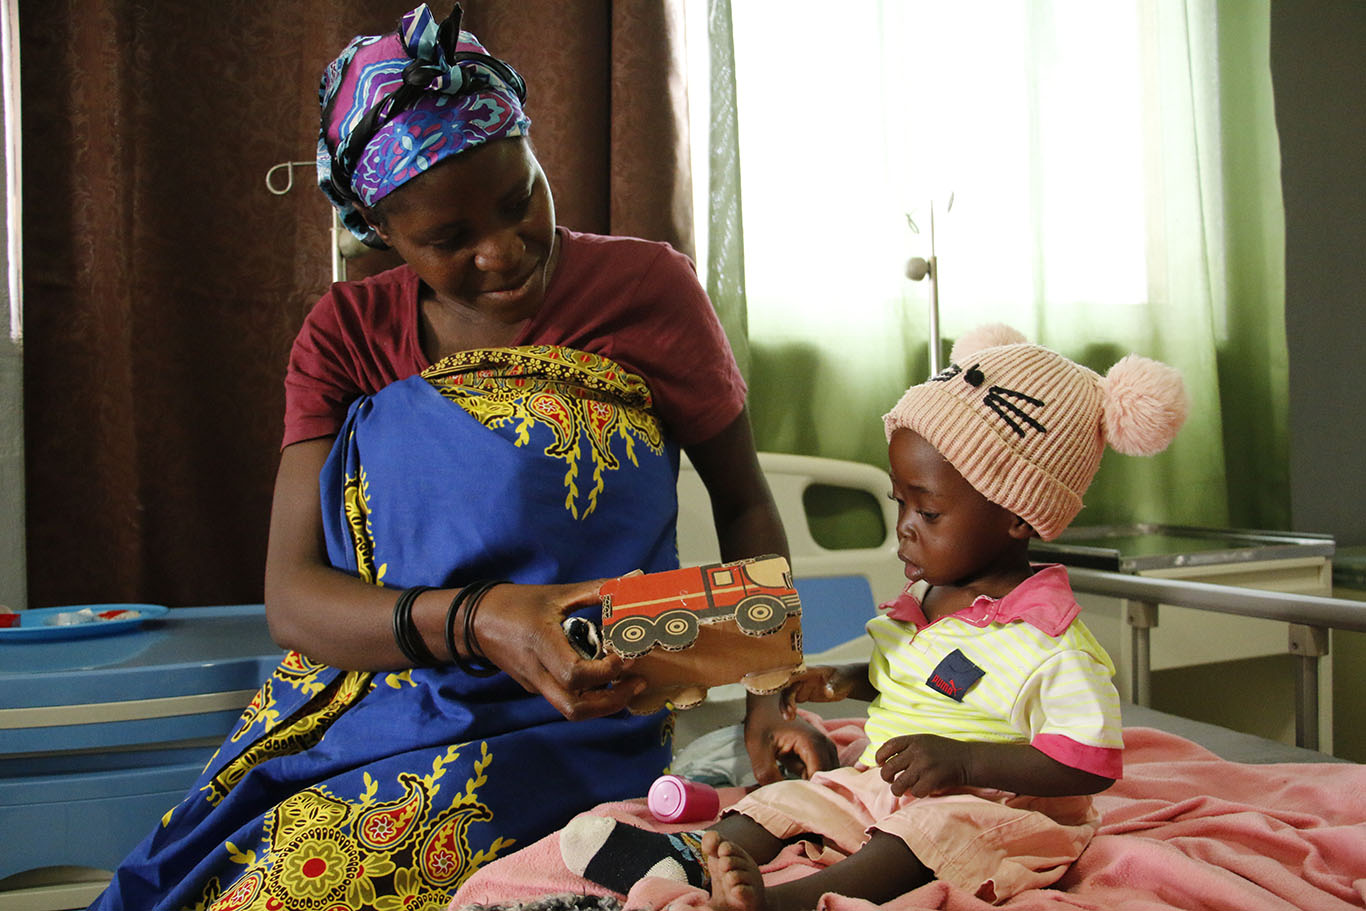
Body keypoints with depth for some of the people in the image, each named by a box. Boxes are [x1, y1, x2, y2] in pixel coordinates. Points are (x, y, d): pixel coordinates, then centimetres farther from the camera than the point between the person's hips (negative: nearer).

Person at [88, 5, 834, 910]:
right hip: (343, 716, 4)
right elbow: (292, 596, -3)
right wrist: (474, 623, -23)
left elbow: (745, 504, 8)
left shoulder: (644, 285, -1)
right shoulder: (347, 334, 5)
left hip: (549, 734, -3)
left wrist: (769, 696, -8)